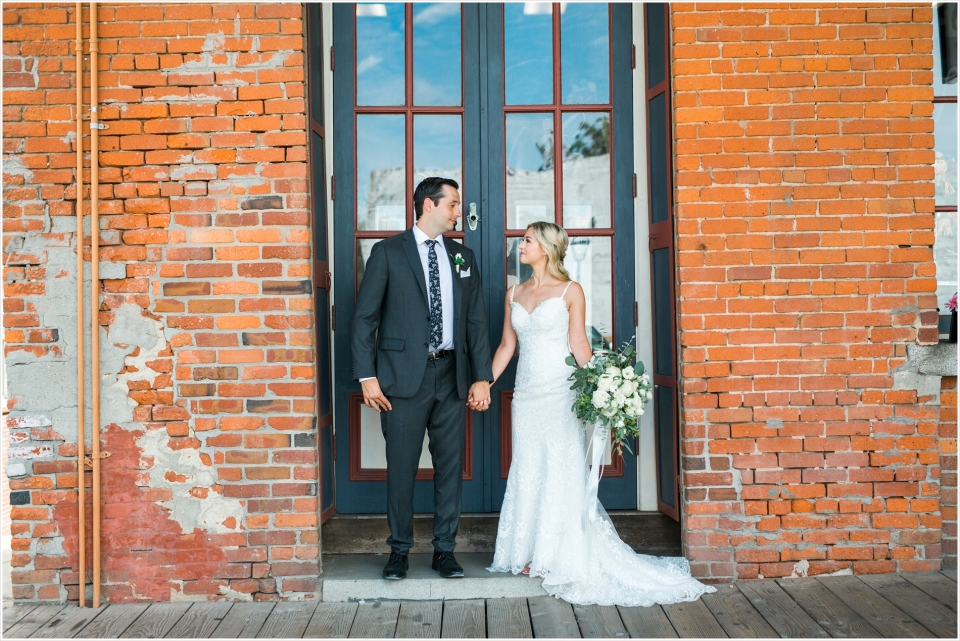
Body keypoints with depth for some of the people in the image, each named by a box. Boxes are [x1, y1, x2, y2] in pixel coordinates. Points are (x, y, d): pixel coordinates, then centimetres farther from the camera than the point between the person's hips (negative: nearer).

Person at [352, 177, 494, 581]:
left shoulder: (463, 257, 13)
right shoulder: (388, 252, 0)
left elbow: (476, 320, 11)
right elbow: (364, 317, -3)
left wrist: (482, 377, 4)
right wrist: (367, 376, -10)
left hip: (452, 376, 4)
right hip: (404, 377, -4)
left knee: (450, 466, 7)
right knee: (401, 467, 3)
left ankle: (444, 550, 20)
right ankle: (399, 550, 18)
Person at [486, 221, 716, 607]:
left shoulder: (570, 291, -2)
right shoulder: (514, 294, 12)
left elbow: (579, 344, -5)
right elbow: (506, 345, 13)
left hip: (559, 391, -5)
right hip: (526, 393, 5)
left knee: (560, 470, -2)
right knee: (527, 471, 7)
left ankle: (559, 555, 8)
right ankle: (531, 554, 17)